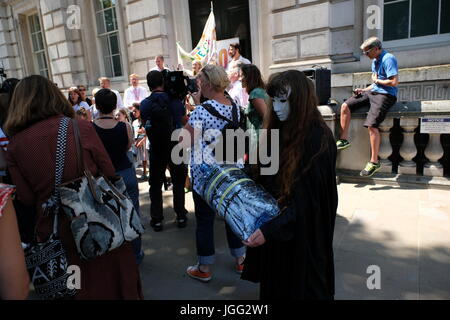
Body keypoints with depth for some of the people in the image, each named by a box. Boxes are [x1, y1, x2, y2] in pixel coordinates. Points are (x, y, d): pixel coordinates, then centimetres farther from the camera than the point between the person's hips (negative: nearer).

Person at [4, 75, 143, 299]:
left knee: (81, 289, 24)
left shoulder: (15, 146, -9)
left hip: (56, 232, 1)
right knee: (114, 282, 22)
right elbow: (110, 175, -8)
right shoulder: (82, 128, -13)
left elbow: (26, 199, -6)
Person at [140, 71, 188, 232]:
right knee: (178, 182, 14)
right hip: (176, 146, 1)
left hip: (156, 149, -1)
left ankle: (157, 220, 17)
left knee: (155, 184, 12)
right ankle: (181, 216, 21)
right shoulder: (175, 100, -7)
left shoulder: (145, 103, -8)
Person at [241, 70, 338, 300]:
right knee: (274, 285, 21)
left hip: (302, 231, -7)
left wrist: (269, 230, -30)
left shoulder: (317, 139, -21)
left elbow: (306, 198, -24)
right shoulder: (280, 130, 2)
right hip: (272, 223, 7)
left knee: (300, 285, 14)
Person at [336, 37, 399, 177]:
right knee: (345, 106, -2)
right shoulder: (375, 61, 18)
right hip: (373, 92, 10)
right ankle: (344, 140, 3)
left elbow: (394, 82, -21)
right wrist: (363, 90, 8)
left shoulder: (388, 59, -12)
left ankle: (374, 162, -15)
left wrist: (376, 80, -8)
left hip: (385, 95, -10)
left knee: (371, 125, -22)